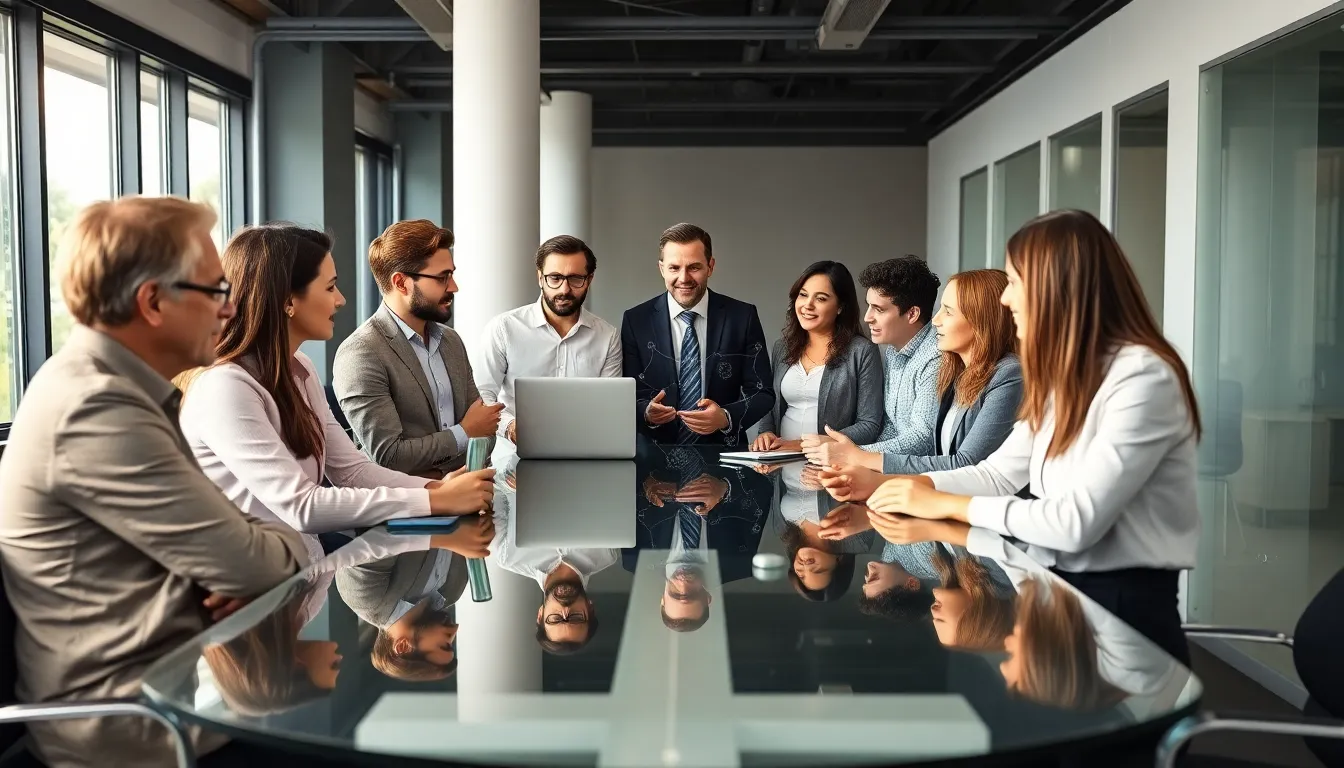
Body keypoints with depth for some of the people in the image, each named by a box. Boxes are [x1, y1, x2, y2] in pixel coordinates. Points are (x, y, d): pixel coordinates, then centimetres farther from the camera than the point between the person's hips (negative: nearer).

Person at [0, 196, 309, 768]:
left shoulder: (106, 384, 8)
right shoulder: (95, 409, -22)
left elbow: (210, 542, 10)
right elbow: (246, 561, -21)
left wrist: (250, 561, -11)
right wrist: (290, 546, 0)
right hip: (131, 714, -8)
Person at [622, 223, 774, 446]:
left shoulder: (742, 317, 1)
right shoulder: (636, 321, 3)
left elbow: (762, 393, 3)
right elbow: (629, 395, 4)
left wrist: (726, 418, -15)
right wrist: (647, 412, -17)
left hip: (722, 451, -1)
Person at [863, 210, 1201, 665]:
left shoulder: (1142, 378, -19)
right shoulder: (1065, 378, 10)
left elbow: (1078, 521, -24)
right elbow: (998, 473, 8)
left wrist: (948, 505, -17)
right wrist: (894, 487, -1)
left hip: (1124, 613, -7)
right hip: (1058, 593, 7)